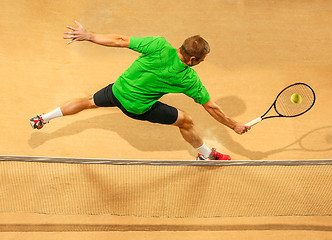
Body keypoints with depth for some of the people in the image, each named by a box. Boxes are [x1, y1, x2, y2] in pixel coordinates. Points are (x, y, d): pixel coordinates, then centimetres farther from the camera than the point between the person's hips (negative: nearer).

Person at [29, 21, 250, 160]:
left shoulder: (160, 46, -22)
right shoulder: (189, 78, -22)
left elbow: (120, 41, -20)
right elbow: (211, 107, -11)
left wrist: (89, 36, -11)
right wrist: (234, 125, 3)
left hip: (117, 90, 3)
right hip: (138, 107, -3)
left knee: (89, 102, 30)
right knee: (186, 121, 12)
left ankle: (42, 119, 44)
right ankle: (207, 155, 32)